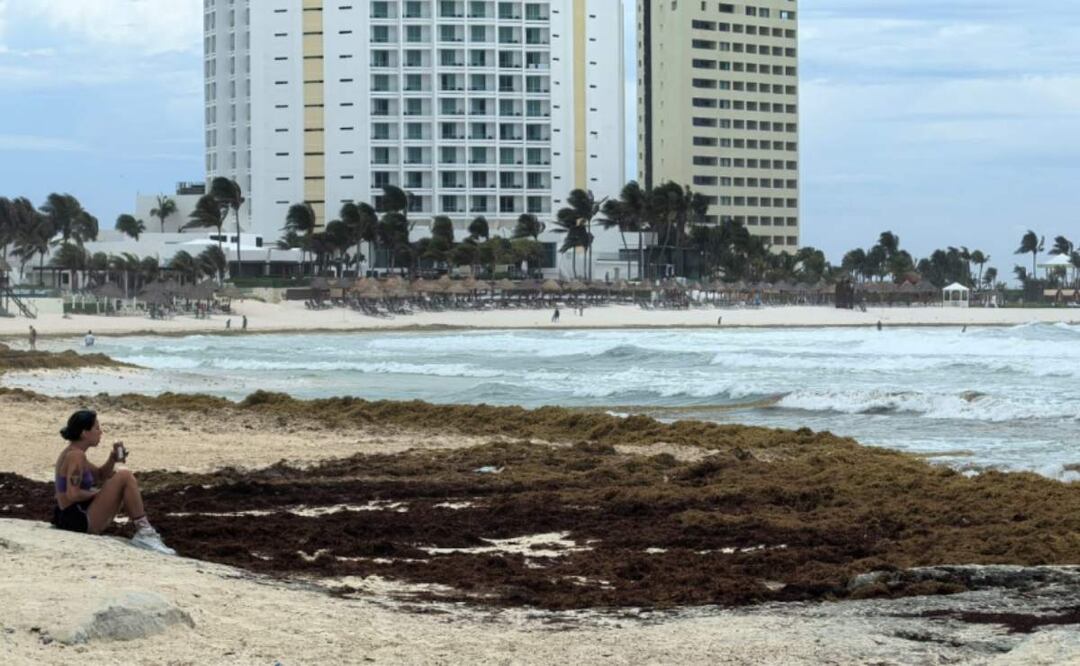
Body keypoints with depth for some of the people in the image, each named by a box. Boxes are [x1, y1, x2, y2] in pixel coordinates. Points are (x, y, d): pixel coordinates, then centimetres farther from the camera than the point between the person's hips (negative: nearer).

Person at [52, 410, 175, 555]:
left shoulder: (73, 453, 13)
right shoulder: (76, 455, -17)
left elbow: (100, 476, 22)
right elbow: (72, 494, -25)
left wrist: (113, 459, 5)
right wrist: (95, 493, -9)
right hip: (80, 520, -11)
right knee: (125, 477, -12)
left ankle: (144, 533, 14)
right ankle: (144, 532, -9)